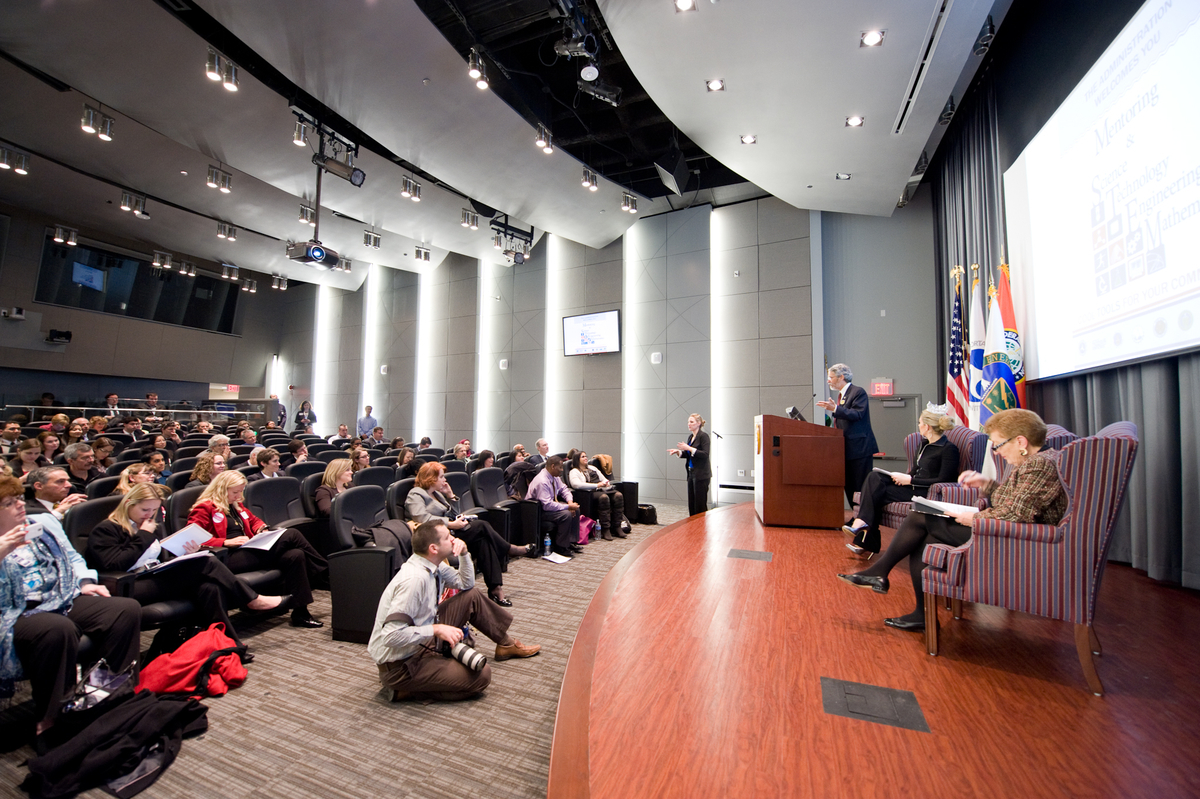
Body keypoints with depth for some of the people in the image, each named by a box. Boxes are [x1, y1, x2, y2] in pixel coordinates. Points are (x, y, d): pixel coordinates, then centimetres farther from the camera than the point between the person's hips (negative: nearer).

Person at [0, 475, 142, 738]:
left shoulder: (45, 523, 17)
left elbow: (72, 557, 22)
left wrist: (85, 582, 6)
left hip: (66, 599, 6)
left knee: (129, 609, -18)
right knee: (59, 628, -38)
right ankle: (50, 719, -18)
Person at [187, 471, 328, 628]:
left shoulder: (236, 506, 25)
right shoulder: (204, 509, 0)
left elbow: (254, 520, 37)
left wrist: (262, 529, 13)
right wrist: (226, 542, -21)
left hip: (250, 551, 9)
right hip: (229, 558, -9)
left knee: (295, 555, -21)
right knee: (290, 535, -23)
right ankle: (327, 573, -14)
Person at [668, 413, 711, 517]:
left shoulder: (703, 436, -11)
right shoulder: (690, 437, 13)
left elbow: (705, 454, -19)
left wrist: (689, 448, -23)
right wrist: (678, 452, 1)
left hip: (701, 474, -8)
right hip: (691, 473, 8)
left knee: (700, 504, -3)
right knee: (691, 502, 11)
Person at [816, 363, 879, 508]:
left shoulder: (858, 392, -8)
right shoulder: (841, 395, 18)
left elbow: (857, 414, -23)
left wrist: (834, 409, -29)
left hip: (859, 447, -9)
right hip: (846, 448, 9)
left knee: (862, 486, -5)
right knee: (849, 486, 11)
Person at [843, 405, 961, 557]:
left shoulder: (949, 449, -11)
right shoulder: (926, 444, 16)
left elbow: (944, 480, -16)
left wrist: (910, 480, -16)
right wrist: (905, 477, -1)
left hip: (925, 493, -8)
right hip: (913, 486, 8)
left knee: (877, 493, -22)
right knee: (874, 477, -15)